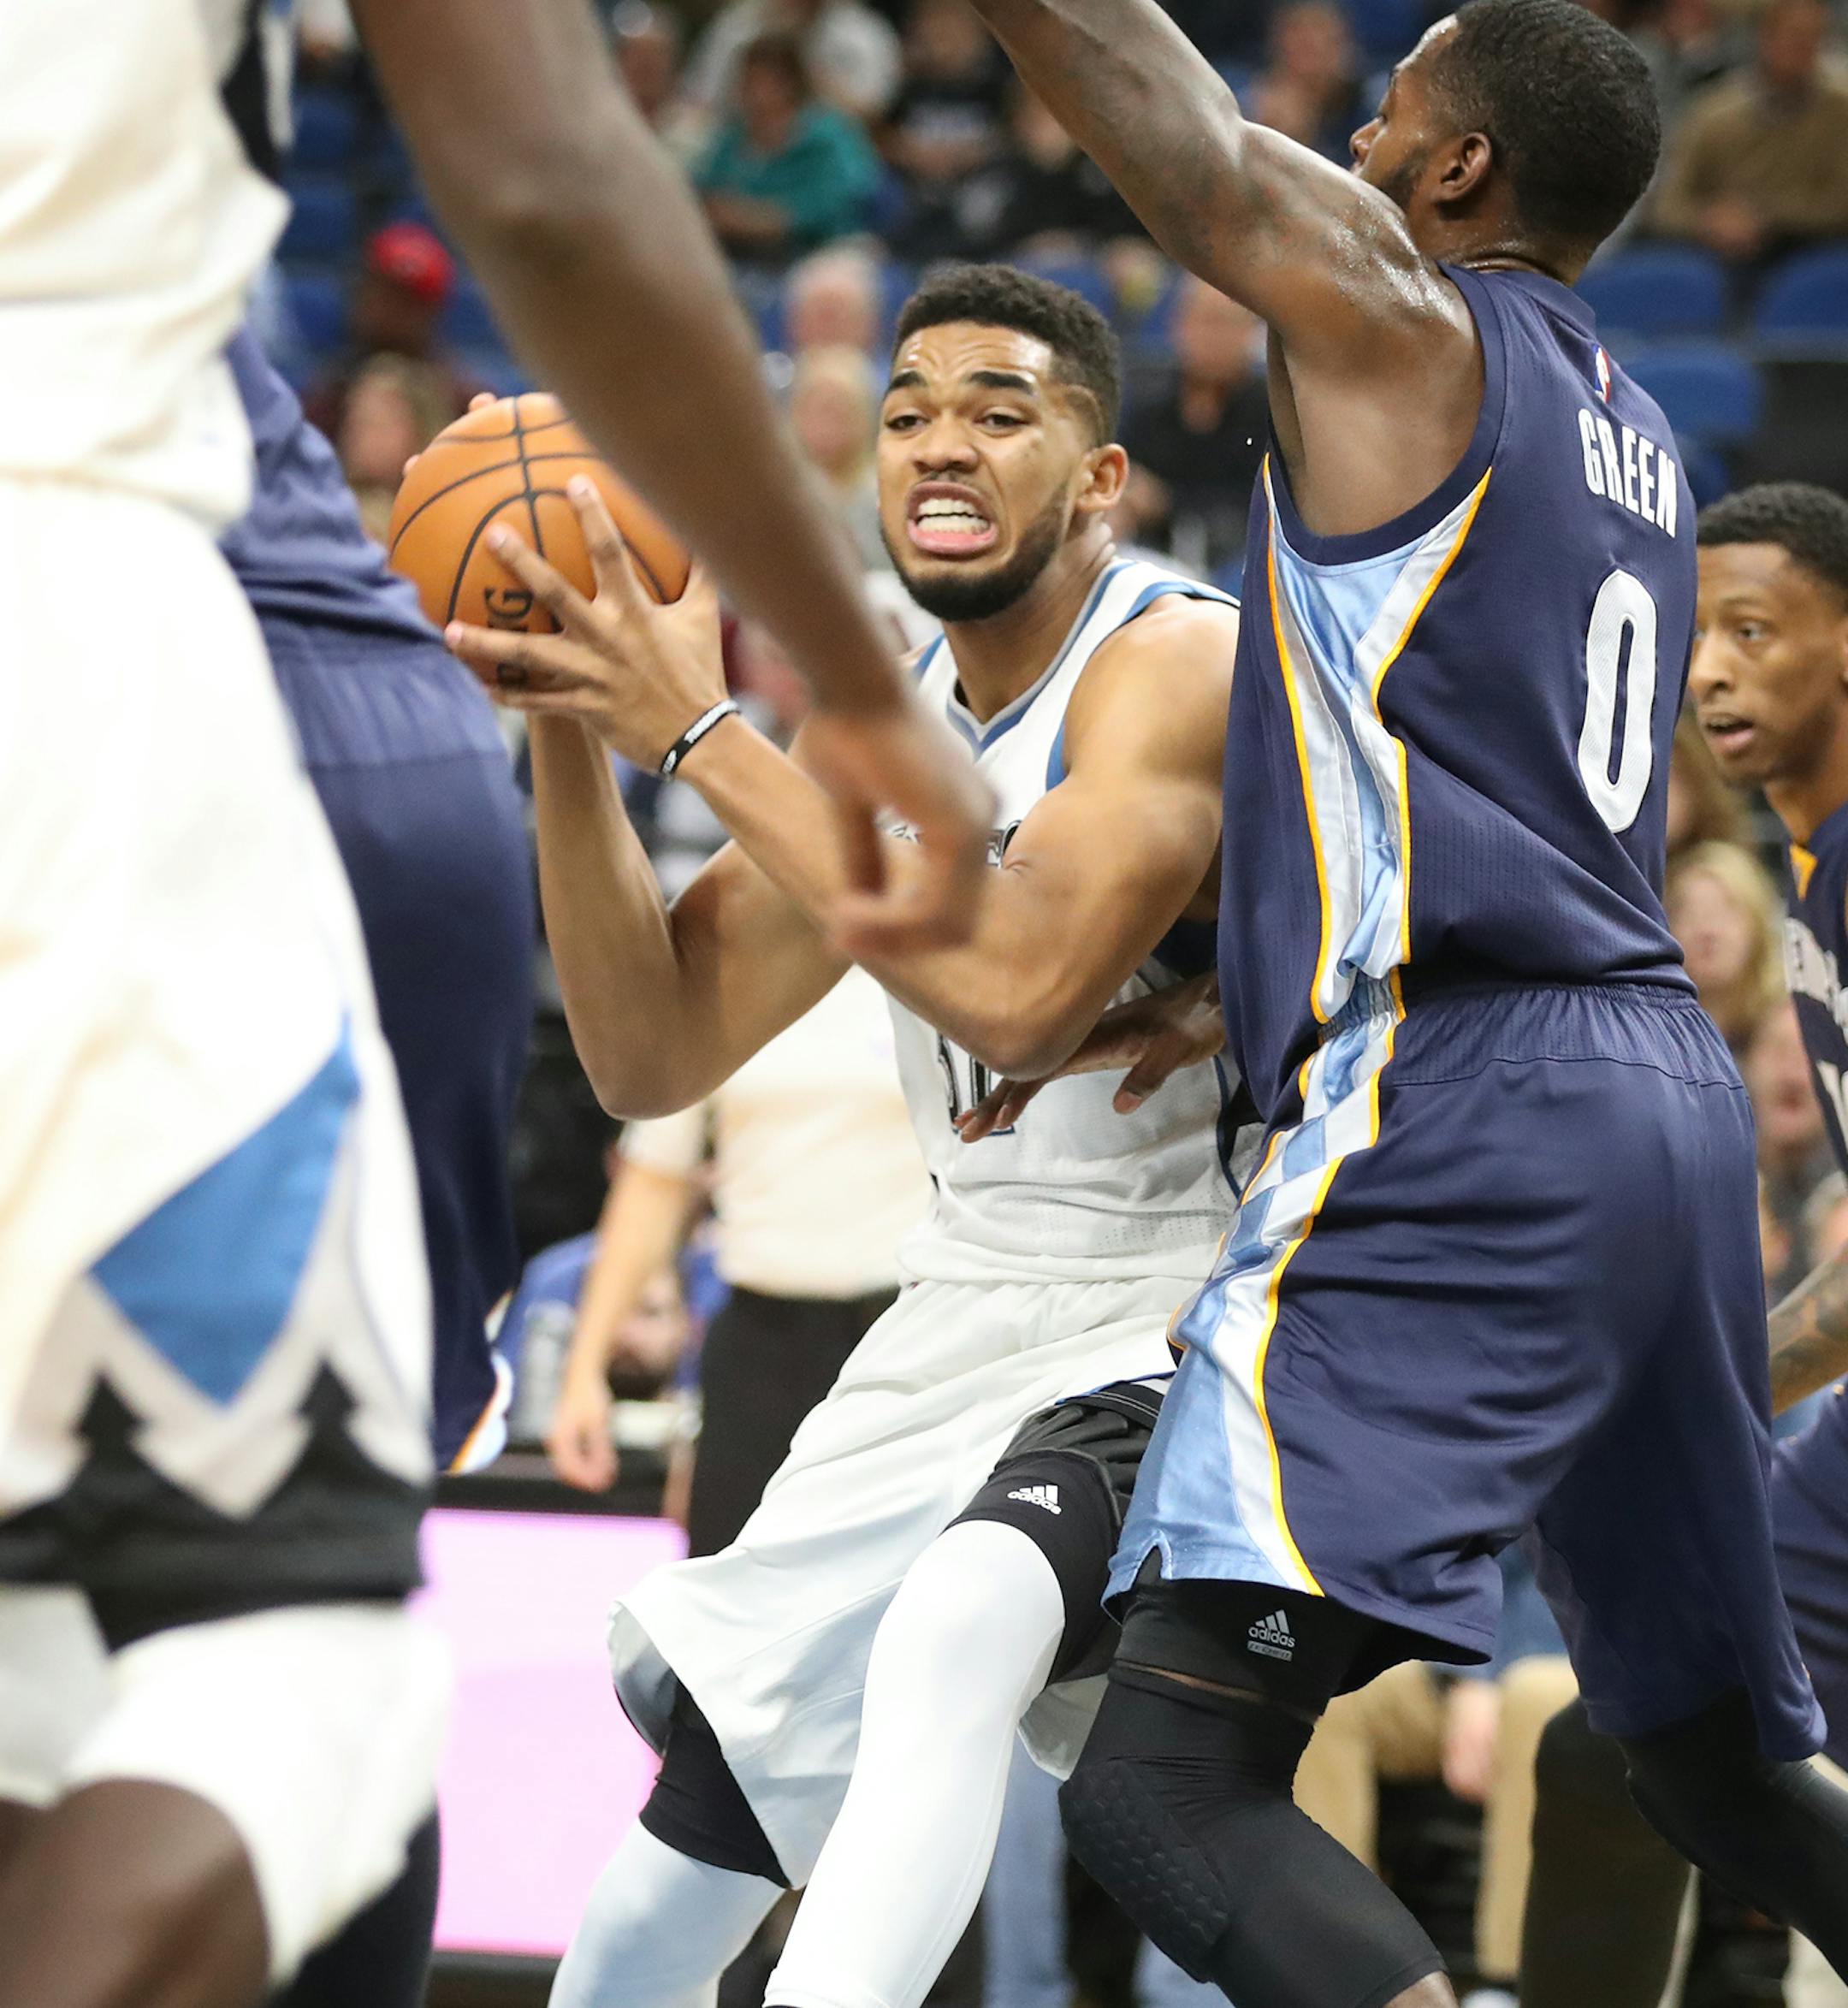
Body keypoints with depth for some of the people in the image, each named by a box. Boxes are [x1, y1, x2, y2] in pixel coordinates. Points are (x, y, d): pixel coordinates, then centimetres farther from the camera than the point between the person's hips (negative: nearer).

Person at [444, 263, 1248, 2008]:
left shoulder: (1181, 666, -18)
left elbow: (1016, 994, -33)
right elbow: (651, 1056, 2)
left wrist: (702, 725, -28)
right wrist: (573, 728, -11)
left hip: (1186, 1320, -8)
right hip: (969, 1302, 8)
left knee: (953, 1634, -35)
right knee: (718, 1731, 16)